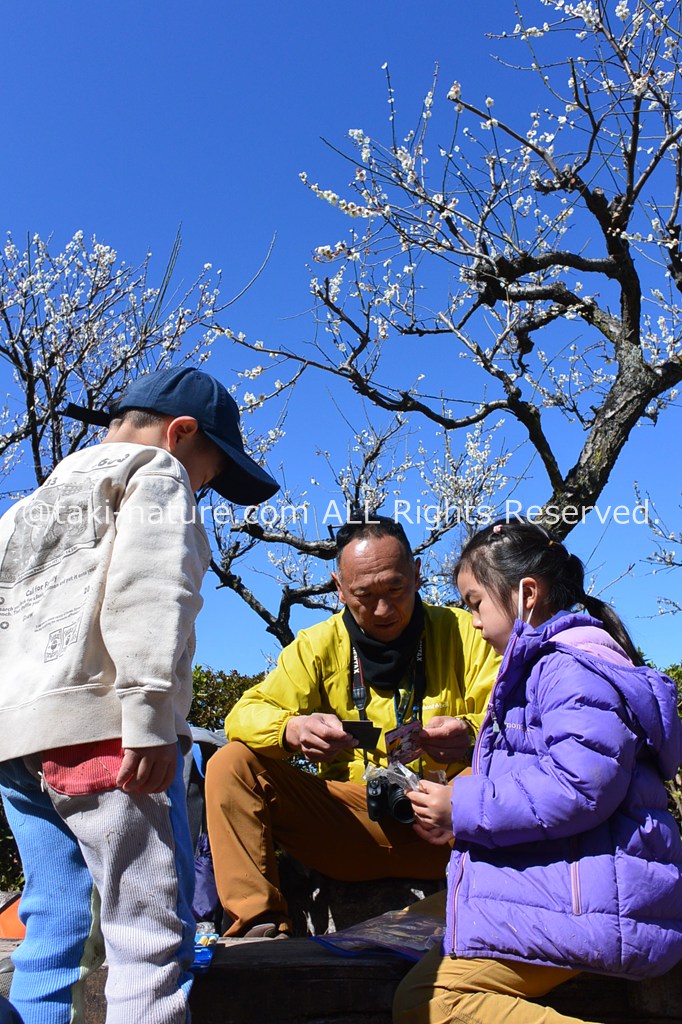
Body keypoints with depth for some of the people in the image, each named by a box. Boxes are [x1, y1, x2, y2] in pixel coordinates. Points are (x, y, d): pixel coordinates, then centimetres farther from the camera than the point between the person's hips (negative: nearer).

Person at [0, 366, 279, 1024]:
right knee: (154, 925, -7)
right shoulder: (157, 473, 3)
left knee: (53, 923, 14)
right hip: (94, 724, -9)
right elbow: (147, 591, -14)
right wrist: (151, 715, -21)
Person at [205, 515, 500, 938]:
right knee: (231, 764, -13)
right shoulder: (318, 645, 8)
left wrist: (472, 733, -29)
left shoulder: (464, 633, 5)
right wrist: (291, 729, -23)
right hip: (351, 822, 2)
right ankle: (260, 921, -14)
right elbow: (245, 714, 1)